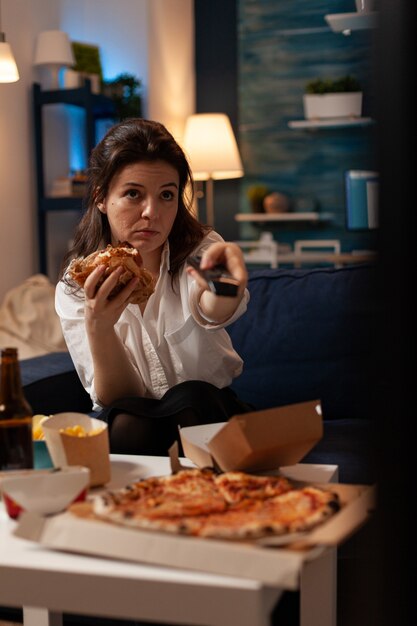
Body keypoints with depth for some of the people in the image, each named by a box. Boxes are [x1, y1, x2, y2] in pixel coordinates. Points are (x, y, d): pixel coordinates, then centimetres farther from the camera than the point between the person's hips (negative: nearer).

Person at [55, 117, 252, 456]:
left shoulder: (198, 249, -10)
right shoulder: (74, 288, -8)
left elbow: (212, 312, -36)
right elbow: (116, 398, -13)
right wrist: (98, 327, -35)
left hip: (206, 412, 0)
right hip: (134, 427, 0)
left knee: (191, 399, -31)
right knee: (126, 421, -32)